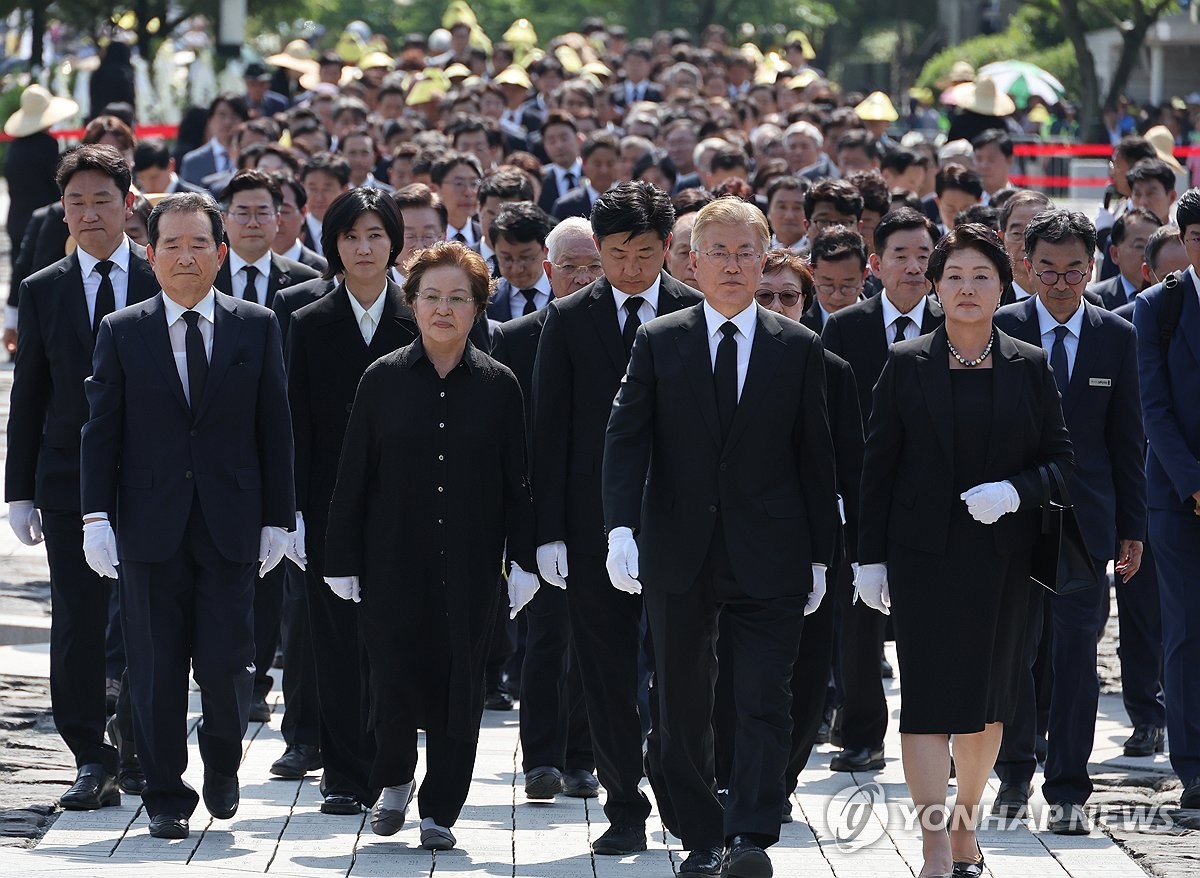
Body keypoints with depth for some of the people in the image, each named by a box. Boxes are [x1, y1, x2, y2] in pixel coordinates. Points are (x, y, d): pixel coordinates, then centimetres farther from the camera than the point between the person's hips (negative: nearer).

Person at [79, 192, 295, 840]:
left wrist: (277, 519, 3)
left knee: (226, 664, -5)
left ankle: (222, 763, 23)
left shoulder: (256, 329, 6)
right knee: (157, 667, 2)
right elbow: (100, 431, 3)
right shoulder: (121, 333, 4)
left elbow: (274, 428, 7)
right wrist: (96, 517, -6)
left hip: (231, 525, 0)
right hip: (150, 526, 0)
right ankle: (166, 795, 13)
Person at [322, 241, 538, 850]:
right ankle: (394, 781, 24)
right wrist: (342, 561, 0)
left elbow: (516, 482, 4)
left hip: (470, 566, 1)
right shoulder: (382, 380, 1)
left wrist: (522, 562, -1)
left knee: (459, 685, 1)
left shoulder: (498, 387, 3)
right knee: (394, 679, -4)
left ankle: (439, 810, 13)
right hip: (394, 564, -1)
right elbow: (353, 477, 3)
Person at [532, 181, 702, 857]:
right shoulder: (569, 320, 4)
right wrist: (549, 531, -3)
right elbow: (550, 432, 4)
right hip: (595, 523, 1)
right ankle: (626, 810, 12)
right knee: (608, 674, 4)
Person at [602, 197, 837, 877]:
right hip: (678, 558, 1)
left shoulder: (799, 349, 5)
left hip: (768, 559, -1)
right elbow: (626, 439, -2)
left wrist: (820, 557, 6)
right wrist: (621, 527, -16)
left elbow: (817, 458, 7)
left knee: (765, 701, -11)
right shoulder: (659, 342, 4)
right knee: (684, 706, 8)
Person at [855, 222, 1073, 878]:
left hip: (1001, 556, 2)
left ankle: (964, 824, 27)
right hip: (923, 554, -2)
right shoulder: (907, 364, 1)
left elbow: (1061, 457, 6)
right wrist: (870, 557, -1)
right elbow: (877, 463, 2)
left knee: (988, 700, 10)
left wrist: (1016, 491, -14)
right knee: (928, 699, -10)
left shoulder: (1028, 368, 4)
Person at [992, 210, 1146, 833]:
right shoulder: (999, 331, 0)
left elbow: (1127, 438, 8)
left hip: (1084, 518, 0)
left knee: (1076, 655, -4)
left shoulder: (1117, 337, 5)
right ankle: (1014, 772, 26)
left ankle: (1067, 789, 2)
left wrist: (1132, 528, 6)